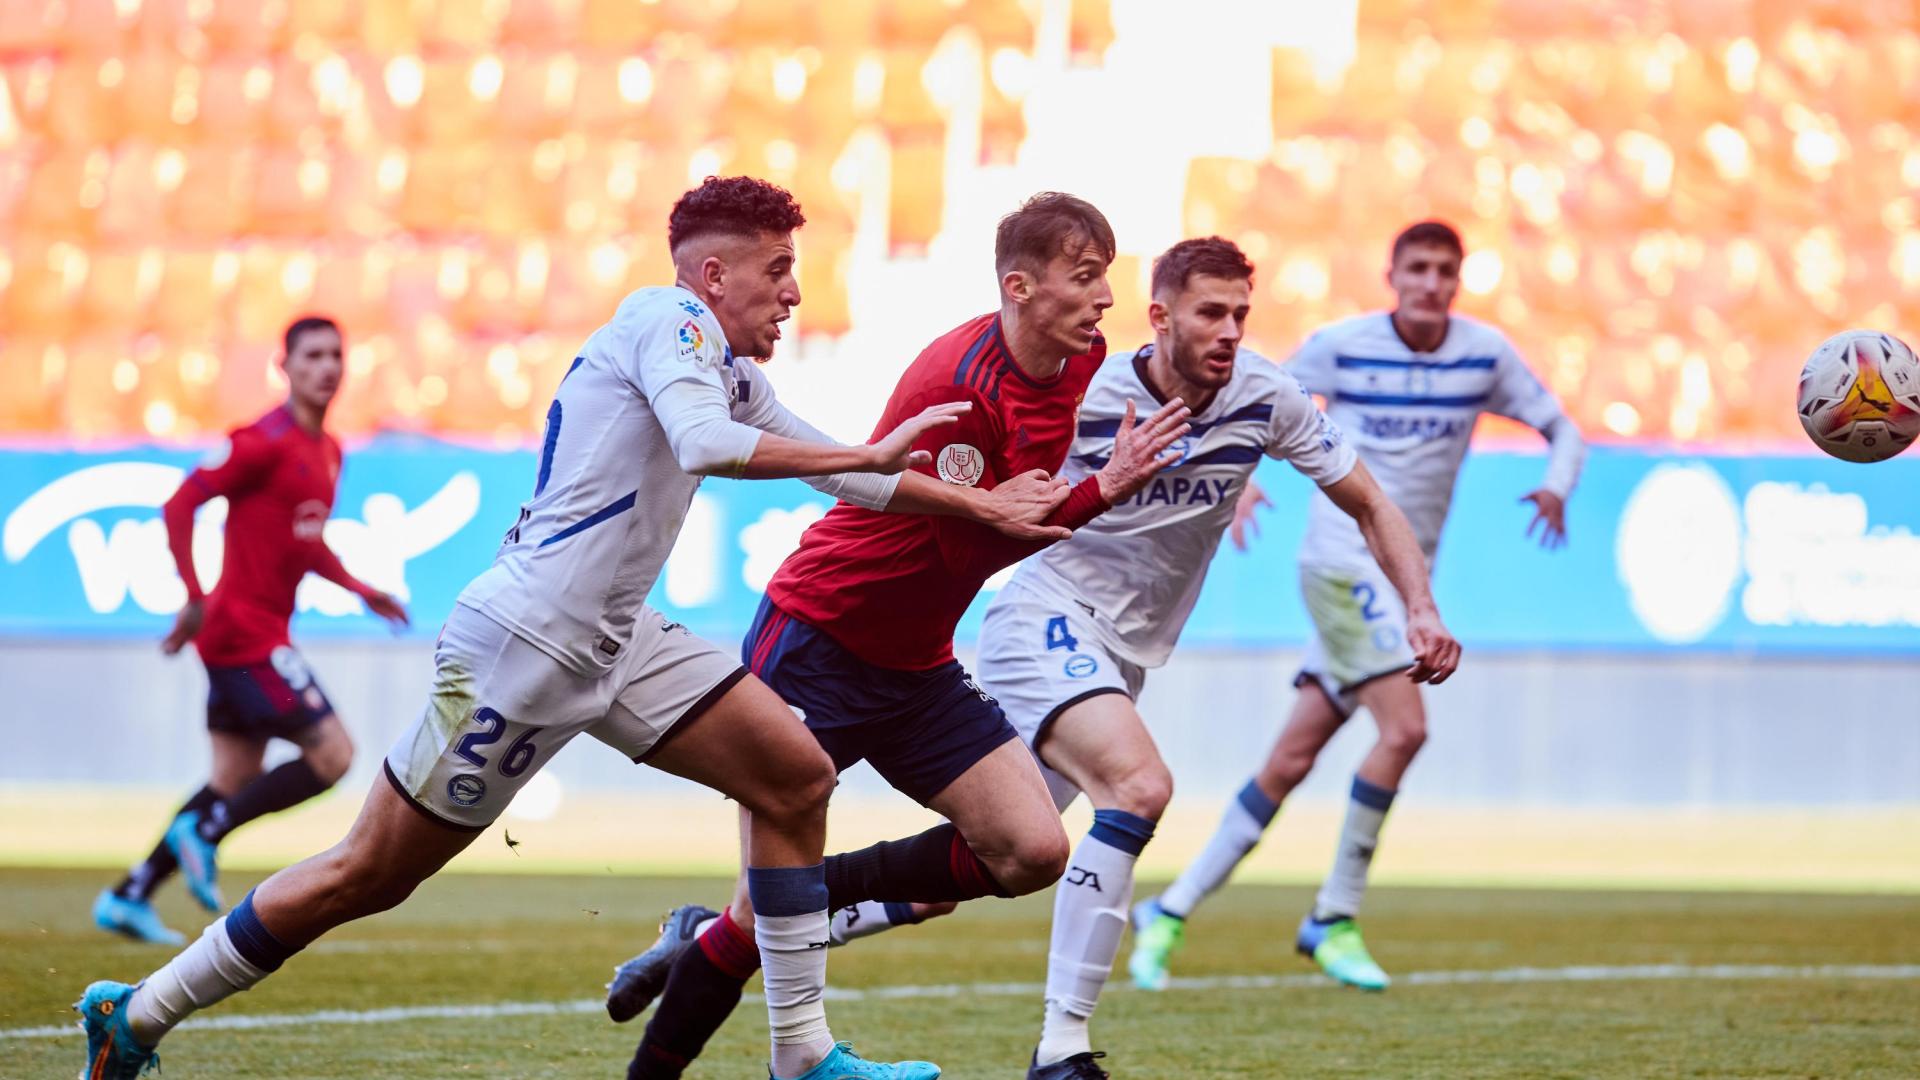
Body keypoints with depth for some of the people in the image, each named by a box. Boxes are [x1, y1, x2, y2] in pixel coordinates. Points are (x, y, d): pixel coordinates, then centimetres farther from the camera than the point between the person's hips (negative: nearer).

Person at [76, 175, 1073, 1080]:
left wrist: (982, 507, 27)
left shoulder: (731, 371, 17)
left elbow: (844, 471, 29)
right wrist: (868, 457, -23)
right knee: (370, 875, -3)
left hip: (612, 641, 10)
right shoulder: (667, 317, -10)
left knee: (795, 777, 0)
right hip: (522, 642, -10)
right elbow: (705, 443, -29)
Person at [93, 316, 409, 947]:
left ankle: (128, 898, 15)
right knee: (332, 754, -12)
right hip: (244, 629, -10)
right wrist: (195, 597, -22)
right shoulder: (265, 441, -14)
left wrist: (359, 589, 16)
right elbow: (180, 505, -16)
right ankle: (204, 833, -2)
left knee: (236, 782, 12)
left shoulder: (328, 451, 14)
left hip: (264, 632, 10)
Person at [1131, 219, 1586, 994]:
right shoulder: (1341, 346, -5)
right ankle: (1334, 918, -7)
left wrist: (1555, 486, -11)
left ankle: (1172, 910, 12)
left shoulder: (1485, 354, 3)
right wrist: (1242, 479, -11)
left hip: (1406, 579, 4)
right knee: (1404, 726, -20)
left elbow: (1560, 428, 10)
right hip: (1342, 561, -4)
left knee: (1293, 759, 4)